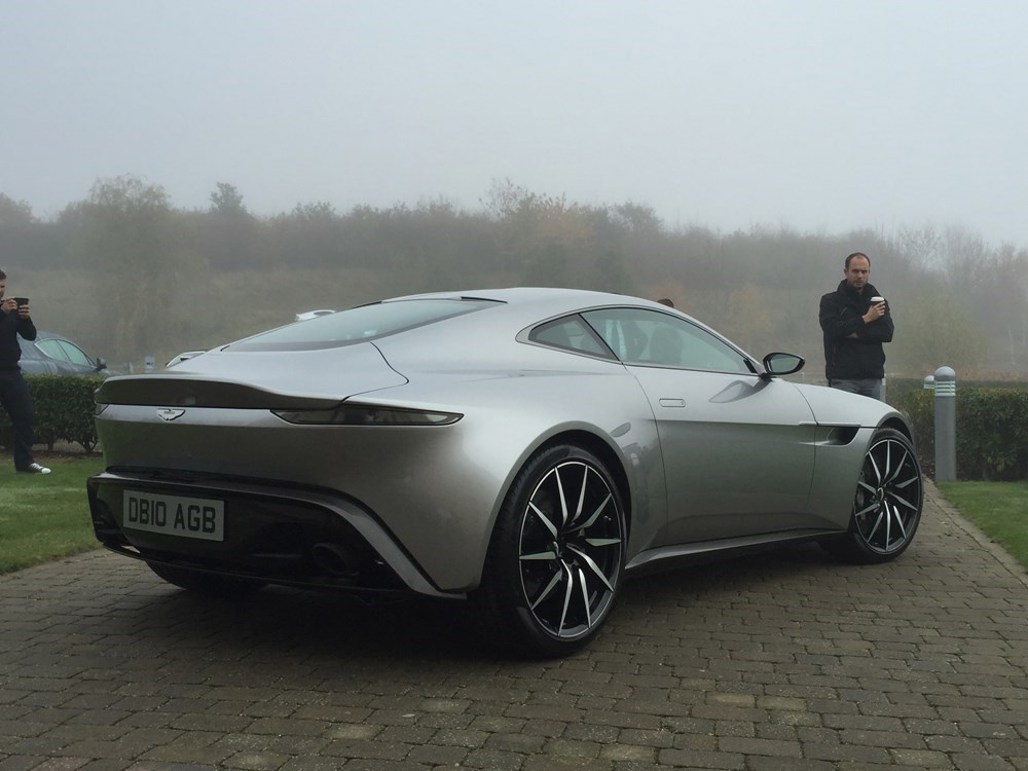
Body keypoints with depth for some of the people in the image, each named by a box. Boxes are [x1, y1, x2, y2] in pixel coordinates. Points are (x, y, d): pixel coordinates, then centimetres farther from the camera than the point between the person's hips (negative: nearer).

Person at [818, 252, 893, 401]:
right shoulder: (831, 301, 5)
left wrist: (857, 333, -10)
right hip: (843, 377, -4)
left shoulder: (877, 301, 15)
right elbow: (832, 330, -13)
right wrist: (865, 319, -9)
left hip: (873, 377, 4)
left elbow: (887, 332, 0)